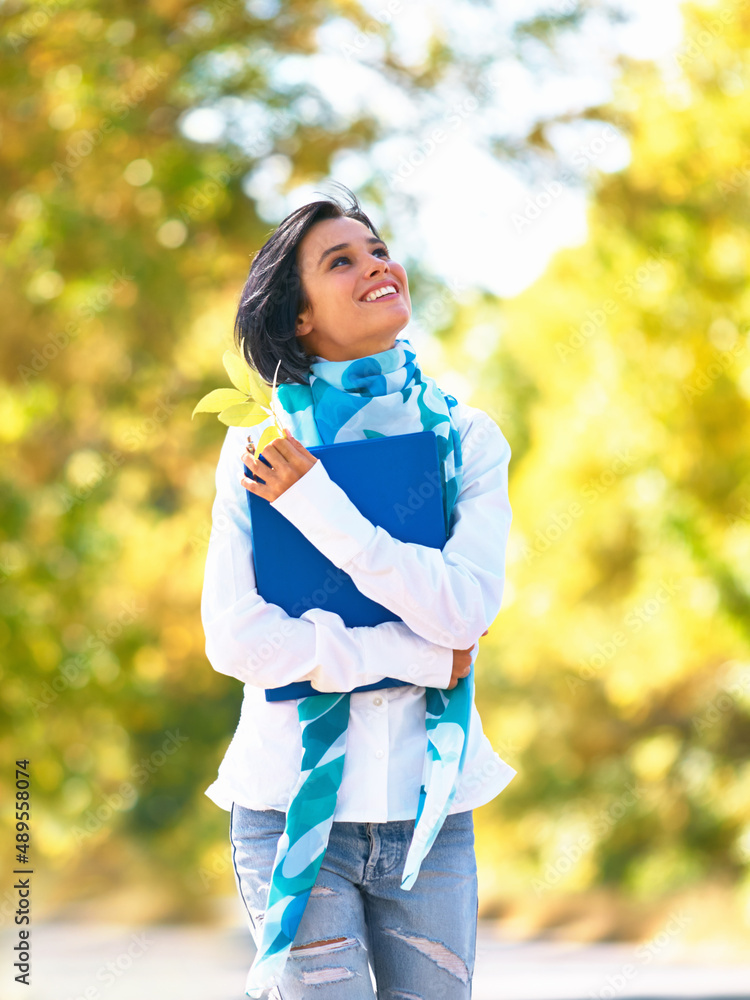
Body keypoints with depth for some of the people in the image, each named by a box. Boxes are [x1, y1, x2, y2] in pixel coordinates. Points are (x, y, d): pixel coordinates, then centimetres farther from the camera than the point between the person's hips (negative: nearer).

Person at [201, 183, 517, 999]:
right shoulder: (261, 445, -1)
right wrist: (421, 657, -10)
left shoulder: (466, 437, 5)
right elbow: (235, 637, -10)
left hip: (429, 816, 2)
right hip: (296, 803, -2)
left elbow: (465, 609, -11)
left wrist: (315, 502, -12)